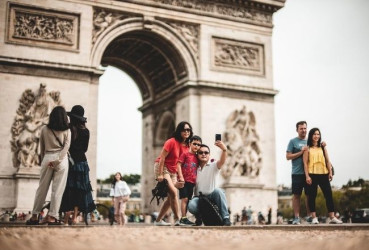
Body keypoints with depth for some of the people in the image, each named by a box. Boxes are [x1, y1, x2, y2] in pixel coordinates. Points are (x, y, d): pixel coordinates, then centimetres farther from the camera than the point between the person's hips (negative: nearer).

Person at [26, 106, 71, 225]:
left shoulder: (44, 129, 7)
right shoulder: (67, 131, 3)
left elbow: (42, 148, 11)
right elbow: (66, 146, -8)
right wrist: (57, 160, -13)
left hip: (47, 158, 2)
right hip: (62, 160, -2)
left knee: (42, 188, 8)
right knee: (58, 189, 0)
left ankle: (34, 216, 11)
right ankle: (52, 216, -2)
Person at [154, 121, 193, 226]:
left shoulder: (186, 146, 4)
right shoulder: (172, 142, -16)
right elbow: (162, 157, -17)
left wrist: (181, 176, -3)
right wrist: (160, 174, -22)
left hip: (173, 171, 8)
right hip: (162, 167, -8)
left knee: (171, 197, 5)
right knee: (173, 192, -20)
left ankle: (158, 220, 14)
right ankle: (177, 219, -15)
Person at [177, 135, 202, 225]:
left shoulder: (197, 157, 14)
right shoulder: (185, 154, -3)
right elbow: (179, 165, -8)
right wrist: (181, 177, -15)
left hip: (192, 182, 6)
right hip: (184, 181, -6)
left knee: (188, 199, 8)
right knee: (184, 198, -9)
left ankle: (183, 218, 15)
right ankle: (184, 218, -7)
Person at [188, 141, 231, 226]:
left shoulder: (213, 166, -1)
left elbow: (222, 161, -24)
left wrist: (224, 150, -44)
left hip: (212, 196, -1)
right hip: (199, 197, 1)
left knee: (218, 191, -34)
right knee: (191, 206, -32)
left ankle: (225, 218, -25)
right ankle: (199, 218, 4)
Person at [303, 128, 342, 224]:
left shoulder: (323, 148, 14)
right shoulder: (308, 148, 4)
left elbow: (327, 161, 11)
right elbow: (305, 163, -2)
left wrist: (330, 172, 1)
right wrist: (307, 176, -10)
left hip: (323, 174, 3)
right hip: (312, 174, -3)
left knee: (328, 194, 0)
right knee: (312, 196, 0)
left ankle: (332, 217, 2)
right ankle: (314, 218, 6)